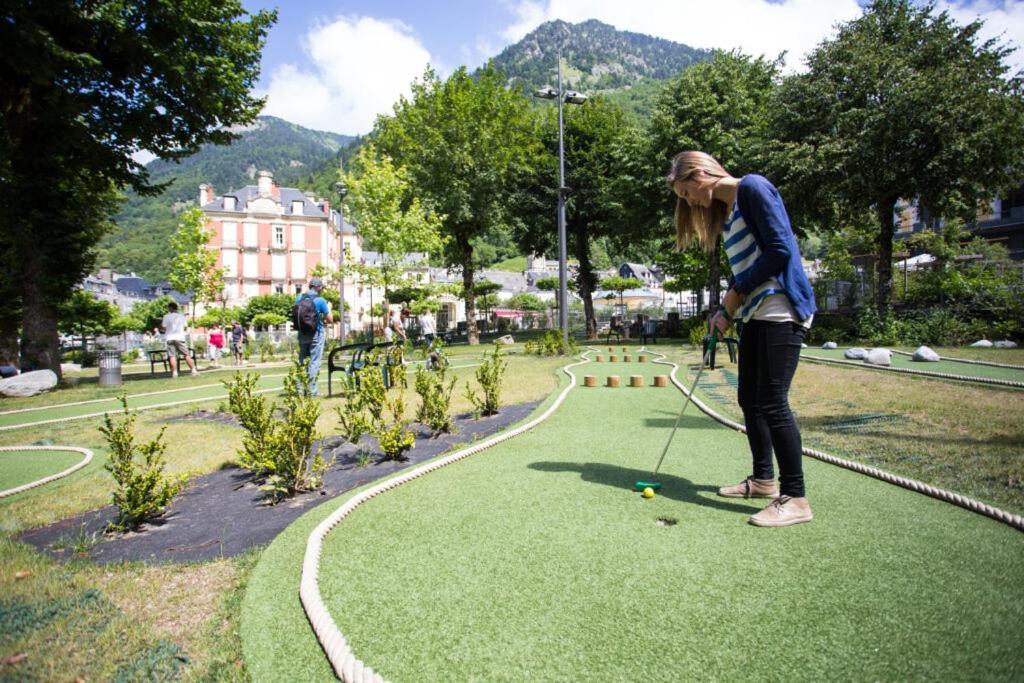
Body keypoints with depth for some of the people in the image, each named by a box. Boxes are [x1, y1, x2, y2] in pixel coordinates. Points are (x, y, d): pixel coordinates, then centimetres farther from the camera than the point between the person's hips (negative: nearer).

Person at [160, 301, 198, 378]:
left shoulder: (166, 317, 1)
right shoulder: (182, 316, 6)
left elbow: (163, 329, 0)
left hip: (169, 338, -1)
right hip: (180, 338, 1)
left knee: (172, 356, -1)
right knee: (187, 355, 1)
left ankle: (174, 372, -7)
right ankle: (194, 370, -4)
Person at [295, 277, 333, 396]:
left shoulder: (299, 298, 4)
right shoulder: (320, 300, -11)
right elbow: (330, 319, -5)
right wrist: (329, 308, 11)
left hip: (302, 334, 5)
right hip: (316, 334, -5)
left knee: (302, 361, 13)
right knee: (314, 362, -1)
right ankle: (312, 390, -1)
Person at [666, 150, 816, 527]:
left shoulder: (751, 188, -8)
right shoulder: (724, 210, 18)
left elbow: (781, 249, -16)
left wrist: (736, 293, -10)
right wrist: (725, 310, 5)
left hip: (782, 309, -9)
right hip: (756, 314, 10)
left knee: (772, 403, -9)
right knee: (750, 399, 13)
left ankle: (795, 498, 1)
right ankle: (763, 479, 27)